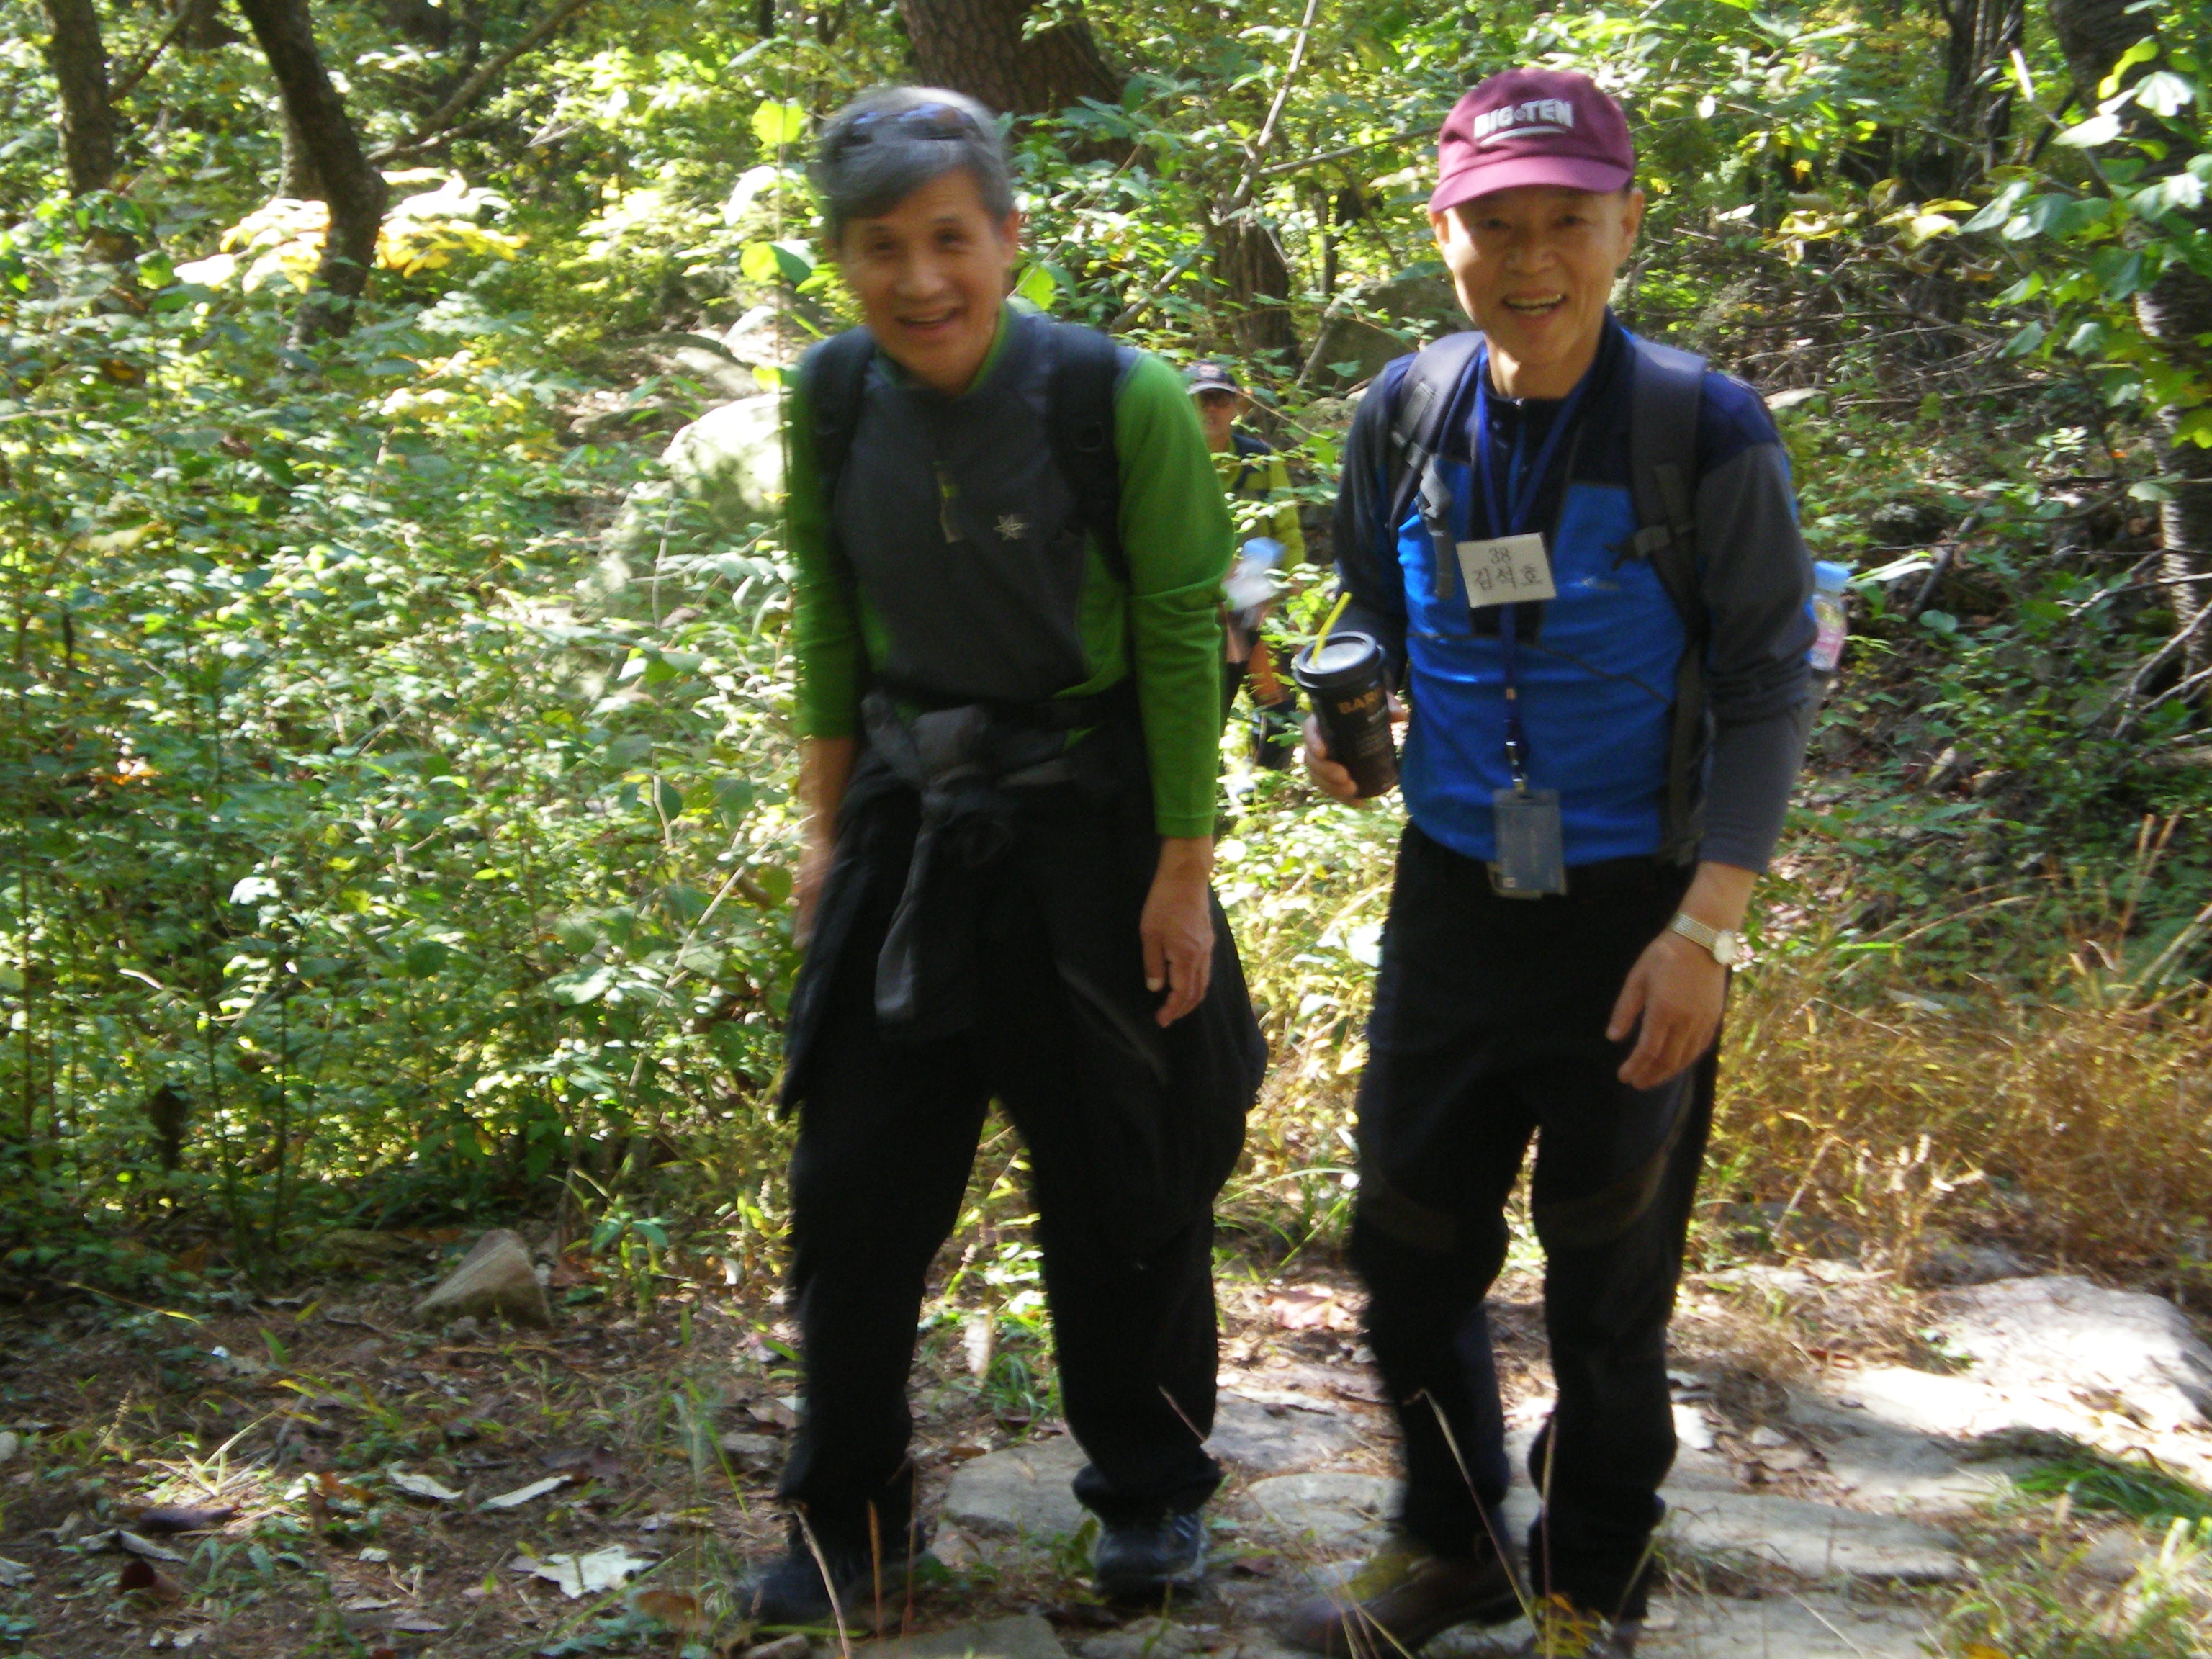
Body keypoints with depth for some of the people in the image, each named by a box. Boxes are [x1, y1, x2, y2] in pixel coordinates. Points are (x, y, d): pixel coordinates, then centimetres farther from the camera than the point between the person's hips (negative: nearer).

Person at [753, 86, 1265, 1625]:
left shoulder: (1121, 401, -17)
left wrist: (1183, 871, -12)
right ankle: (848, 1521, 23)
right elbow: (829, 625, 7)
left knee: (1124, 1189, 10)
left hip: (1090, 831, -4)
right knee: (857, 1180, 6)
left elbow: (1183, 643, -12)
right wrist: (827, 829, 7)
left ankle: (1152, 1495, 31)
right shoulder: (833, 399, -4)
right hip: (908, 824, 4)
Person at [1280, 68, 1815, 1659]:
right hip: (1452, 899, 4)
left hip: (1629, 918, -4)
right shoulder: (1406, 414, -3)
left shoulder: (1705, 429, -15)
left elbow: (1768, 688, -10)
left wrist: (1705, 929, -17)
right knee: (1409, 1249, 14)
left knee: (1607, 1289, 10)